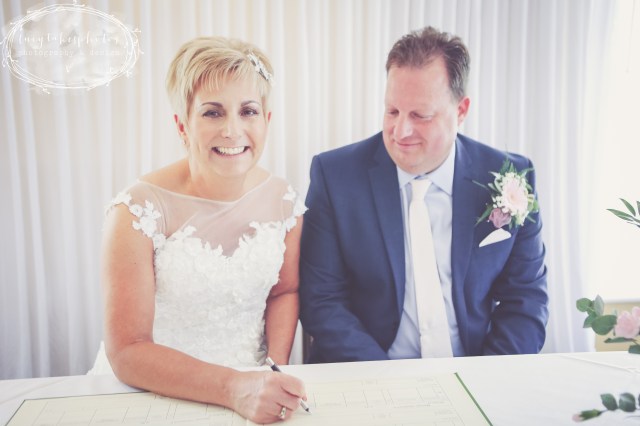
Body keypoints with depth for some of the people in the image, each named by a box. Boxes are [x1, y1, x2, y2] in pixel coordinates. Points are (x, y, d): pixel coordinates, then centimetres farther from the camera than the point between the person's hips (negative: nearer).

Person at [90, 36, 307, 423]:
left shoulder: (284, 202, -4)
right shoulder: (138, 212, -14)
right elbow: (127, 352, -14)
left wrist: (276, 369, -5)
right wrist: (234, 388, -25)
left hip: (257, 389, 3)